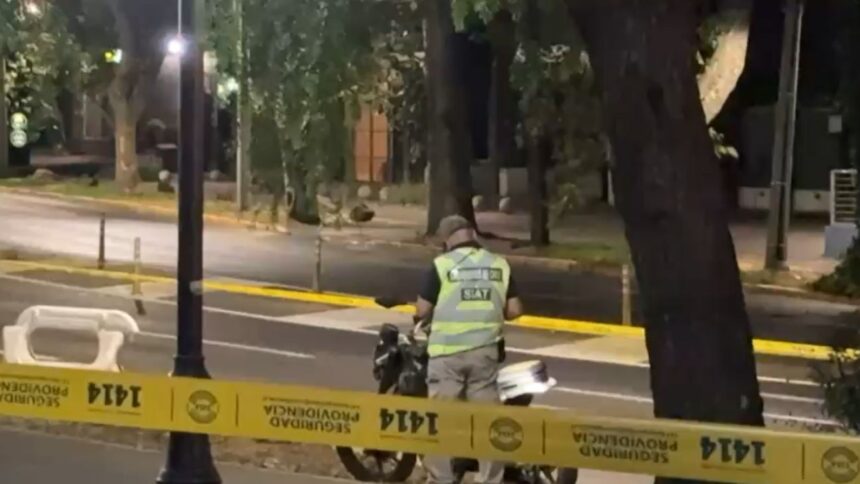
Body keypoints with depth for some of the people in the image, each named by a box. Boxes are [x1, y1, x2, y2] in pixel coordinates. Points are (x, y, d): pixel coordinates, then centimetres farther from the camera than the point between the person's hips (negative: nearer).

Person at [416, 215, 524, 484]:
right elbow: (514, 310, 5)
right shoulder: (499, 264, 5)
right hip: (485, 351, 3)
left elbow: (423, 310, -4)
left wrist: (424, 319, 18)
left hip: (447, 352, -3)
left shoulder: (442, 264, -4)